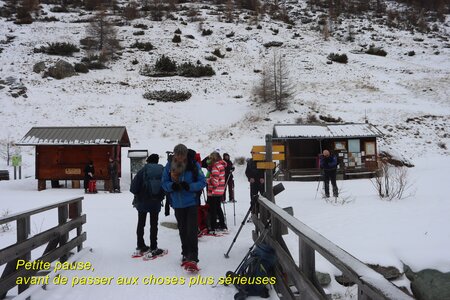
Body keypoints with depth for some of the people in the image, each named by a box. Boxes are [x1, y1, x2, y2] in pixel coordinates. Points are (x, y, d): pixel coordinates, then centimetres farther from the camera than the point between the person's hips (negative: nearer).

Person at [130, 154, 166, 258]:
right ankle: (153, 249, 7)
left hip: (142, 202, -1)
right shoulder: (163, 171, -1)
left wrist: (138, 194, 6)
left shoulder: (143, 170, -8)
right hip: (156, 203, 1)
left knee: (141, 223, 15)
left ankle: (141, 246, 23)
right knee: (154, 224, 8)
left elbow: (133, 187, -12)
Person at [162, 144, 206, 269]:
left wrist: (189, 186, -24)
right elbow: (164, 183, 2)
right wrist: (172, 186, -20)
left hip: (191, 203, -3)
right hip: (177, 204, 4)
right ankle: (186, 254, 30)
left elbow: (202, 182, -8)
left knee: (191, 230, -9)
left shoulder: (193, 165, -10)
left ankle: (193, 257, -6)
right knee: (182, 230, 15)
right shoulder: (169, 166, -3)